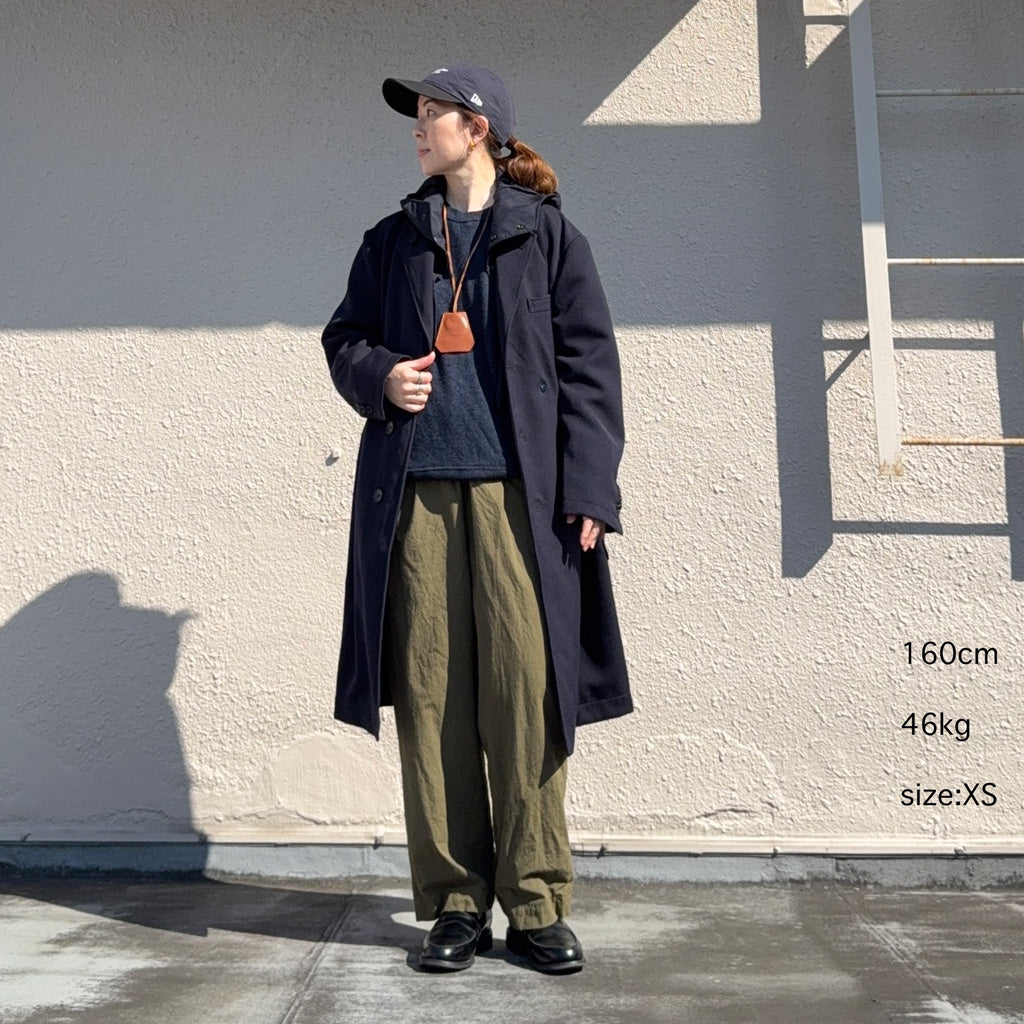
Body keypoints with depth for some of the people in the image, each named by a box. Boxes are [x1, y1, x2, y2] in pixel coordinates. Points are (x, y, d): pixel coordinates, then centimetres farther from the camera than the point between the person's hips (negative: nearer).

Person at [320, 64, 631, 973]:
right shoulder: (394, 240, 19)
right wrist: (377, 376, 0)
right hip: (414, 492, 3)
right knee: (431, 696, 1)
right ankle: (454, 902, 12)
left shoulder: (547, 235, 9)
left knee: (525, 693, -6)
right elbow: (344, 338, 24)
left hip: (517, 493, -3)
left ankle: (536, 904, 6)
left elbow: (589, 368, 4)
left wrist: (589, 489, -5)